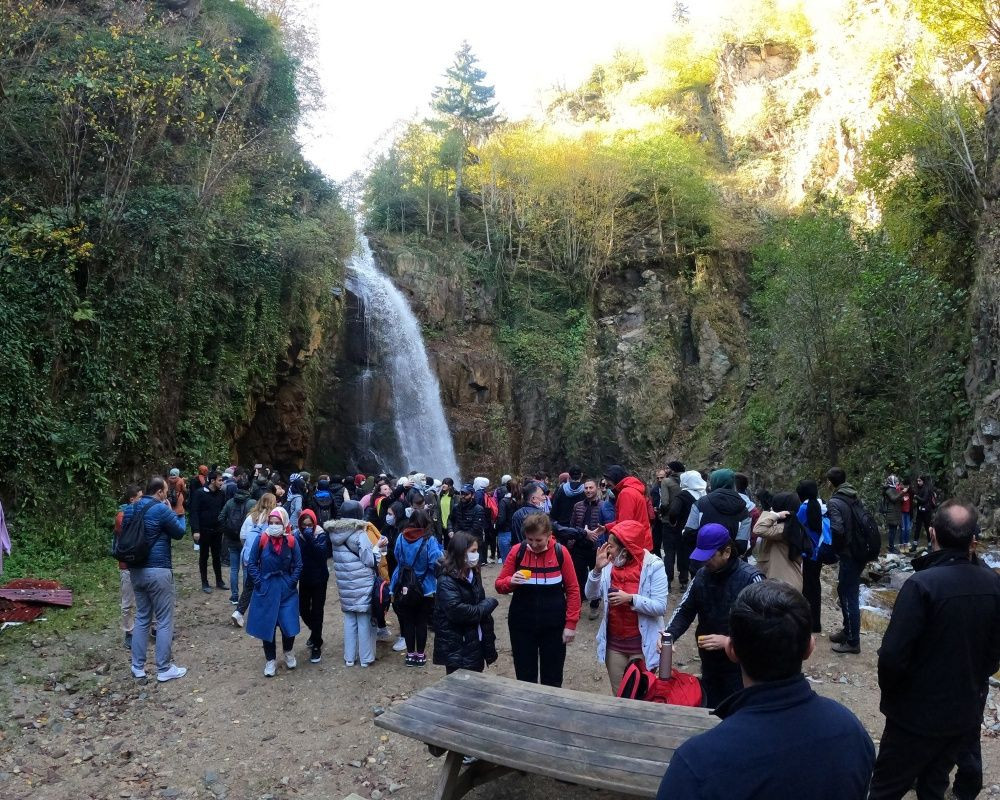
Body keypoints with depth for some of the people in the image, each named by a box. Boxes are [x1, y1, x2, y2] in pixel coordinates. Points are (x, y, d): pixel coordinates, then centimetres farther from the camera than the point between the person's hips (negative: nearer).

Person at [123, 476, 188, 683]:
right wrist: (173, 512, 7)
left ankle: (138, 667, 21)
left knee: (142, 618, 17)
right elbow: (179, 533, -3)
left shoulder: (129, 510, 8)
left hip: (136, 570, 7)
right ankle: (164, 669, 9)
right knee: (164, 620, 3)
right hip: (158, 571, -7)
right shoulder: (161, 510, -14)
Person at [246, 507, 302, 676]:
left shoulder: (291, 541, -7)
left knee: (289, 626, -1)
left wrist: (291, 583, -6)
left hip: (286, 591, 0)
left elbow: (298, 566, 2)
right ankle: (270, 660, 25)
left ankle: (288, 653, 28)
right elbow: (252, 563, 0)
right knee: (267, 626, 6)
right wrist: (259, 581, -7)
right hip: (266, 590, 0)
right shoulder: (261, 539, -9)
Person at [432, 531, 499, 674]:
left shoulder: (473, 574, 9)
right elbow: (457, 611, -27)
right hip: (457, 648, -8)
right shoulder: (447, 581, -17)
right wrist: (488, 604, -14)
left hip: (476, 645, 8)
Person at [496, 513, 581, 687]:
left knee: (552, 678, 11)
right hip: (522, 624, 1)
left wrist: (571, 623, -6)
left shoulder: (560, 552, -9)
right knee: (525, 676, 11)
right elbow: (499, 584, -1)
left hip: (554, 625, -1)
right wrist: (511, 582, -23)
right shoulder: (517, 551, -7)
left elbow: (573, 589, -3)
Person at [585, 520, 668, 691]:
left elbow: (660, 607, -19)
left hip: (642, 644, -4)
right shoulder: (610, 563, -3)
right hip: (613, 642, 4)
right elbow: (591, 595, -3)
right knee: (617, 693, 19)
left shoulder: (653, 566, -16)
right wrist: (597, 569, -18)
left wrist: (631, 599, -28)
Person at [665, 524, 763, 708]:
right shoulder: (702, 575, 1)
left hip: (740, 667, -6)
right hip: (709, 665, 6)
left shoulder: (750, 579, -17)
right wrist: (670, 634, -12)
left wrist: (728, 641, -25)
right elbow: (685, 611, 7)